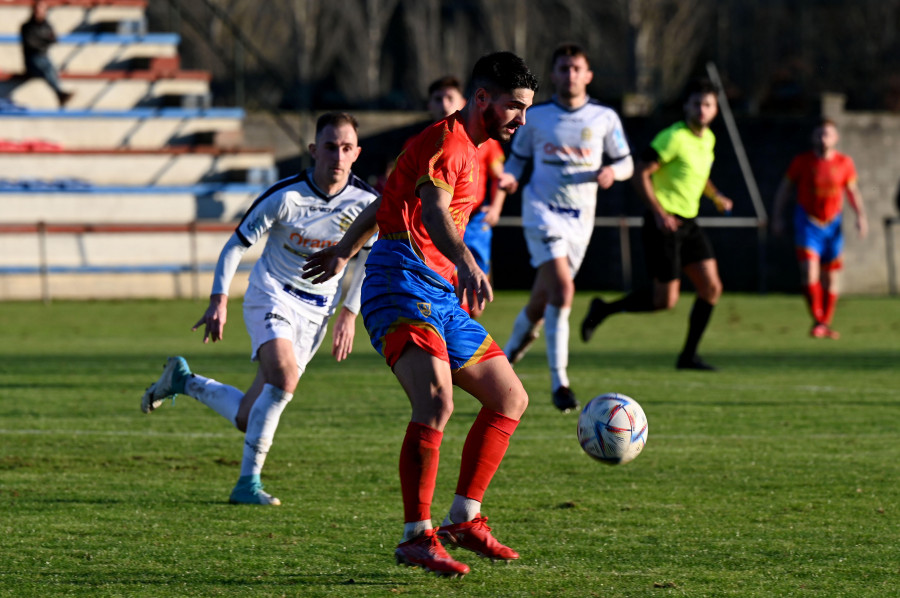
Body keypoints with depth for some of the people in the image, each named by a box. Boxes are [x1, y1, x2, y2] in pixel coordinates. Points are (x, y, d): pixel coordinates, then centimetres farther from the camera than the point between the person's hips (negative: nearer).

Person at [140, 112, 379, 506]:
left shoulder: (366, 202, -9)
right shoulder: (286, 196, -18)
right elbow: (236, 244, -7)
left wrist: (350, 313, 9)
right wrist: (218, 302, -13)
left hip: (317, 311, 4)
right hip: (272, 294, -4)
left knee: (248, 419, 2)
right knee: (285, 374, -33)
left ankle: (184, 381, 31)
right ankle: (248, 483, -24)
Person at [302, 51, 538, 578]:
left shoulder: (470, 148, 23)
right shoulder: (446, 142, -9)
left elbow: (386, 201, 35)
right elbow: (431, 212, -30)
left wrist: (345, 250, 47)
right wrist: (467, 264, -48)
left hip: (442, 297, 10)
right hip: (403, 285, -10)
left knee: (511, 400, 11)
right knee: (436, 402, -27)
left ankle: (463, 520, 14)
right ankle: (417, 537, -25)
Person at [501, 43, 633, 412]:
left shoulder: (605, 118, 4)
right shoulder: (535, 117, 2)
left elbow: (626, 163, 10)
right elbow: (517, 157, 12)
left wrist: (612, 171, -13)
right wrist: (507, 178, -9)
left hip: (580, 217, 3)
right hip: (542, 210, -3)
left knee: (542, 301, 9)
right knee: (562, 290, -20)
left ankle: (509, 353, 37)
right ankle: (559, 382, -16)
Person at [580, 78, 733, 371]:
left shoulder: (708, 139, 11)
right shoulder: (673, 138, -16)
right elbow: (640, 173, -17)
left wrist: (716, 197, 11)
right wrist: (659, 213, -23)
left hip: (688, 223, 8)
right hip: (664, 223, -8)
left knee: (712, 288, -1)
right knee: (666, 299, -7)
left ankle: (688, 355, 9)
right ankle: (603, 310, 13)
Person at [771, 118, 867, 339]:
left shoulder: (844, 163, 0)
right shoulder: (802, 161, -4)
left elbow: (852, 190, 11)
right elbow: (785, 188, 6)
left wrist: (861, 216, 0)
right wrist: (777, 217, 2)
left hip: (832, 224, 2)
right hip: (807, 223, -2)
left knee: (831, 275, 6)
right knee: (809, 271, -19)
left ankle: (826, 323, 19)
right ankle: (817, 320, -16)